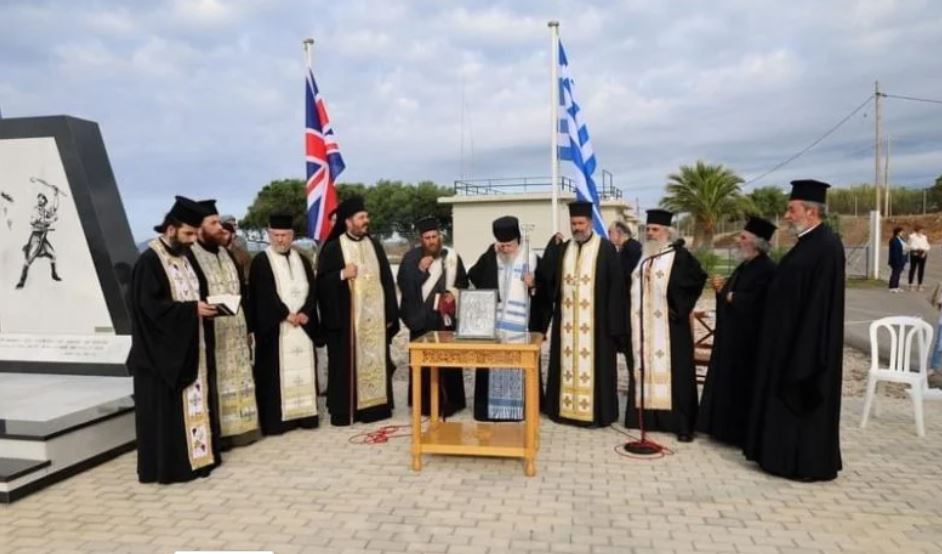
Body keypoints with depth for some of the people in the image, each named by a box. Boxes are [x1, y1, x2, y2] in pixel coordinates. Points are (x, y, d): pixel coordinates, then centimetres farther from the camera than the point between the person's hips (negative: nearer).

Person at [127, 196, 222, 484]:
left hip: (188, 346, 9)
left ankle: (194, 455, 22)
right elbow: (150, 306, -22)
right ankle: (168, 465, 8)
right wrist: (192, 309, -22)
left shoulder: (182, 257, 12)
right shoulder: (149, 261, -15)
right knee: (167, 409, -1)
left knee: (193, 402, 12)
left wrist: (203, 307, 1)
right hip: (163, 351, -9)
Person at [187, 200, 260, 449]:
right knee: (215, 383, -2)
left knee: (235, 380, 13)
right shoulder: (189, 256, -10)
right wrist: (206, 308, -25)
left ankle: (236, 427, 23)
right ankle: (215, 434, 7)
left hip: (234, 332, 8)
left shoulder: (226, 254, 16)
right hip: (210, 334, -8)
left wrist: (247, 326, 13)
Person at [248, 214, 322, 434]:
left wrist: (305, 312, -9)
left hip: (303, 325, 5)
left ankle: (305, 413, 15)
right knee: (276, 373, -3)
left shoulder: (303, 260, 13)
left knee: (303, 370, 7)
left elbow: (312, 289, 6)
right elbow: (263, 295, -10)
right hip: (274, 327, -4)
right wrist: (286, 314, -14)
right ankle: (276, 419, 2)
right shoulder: (261, 261, -2)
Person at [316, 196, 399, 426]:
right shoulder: (332, 248, -2)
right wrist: (342, 274, -20)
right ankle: (344, 410, 9)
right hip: (347, 317, -4)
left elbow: (387, 280, 10)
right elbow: (321, 282, -3)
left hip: (375, 316, 4)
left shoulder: (375, 245, 11)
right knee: (347, 362, 1)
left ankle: (376, 405, 19)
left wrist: (390, 314, 5)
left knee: (376, 359, 8)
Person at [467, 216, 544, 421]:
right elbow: (472, 277, -8)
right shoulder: (490, 259, 5)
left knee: (518, 363, 3)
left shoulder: (531, 259, -1)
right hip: (492, 322, 2)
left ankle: (519, 406, 15)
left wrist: (533, 285, -17)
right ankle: (491, 407, 16)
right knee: (493, 364, 5)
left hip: (520, 323, -1)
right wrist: (489, 254, -13)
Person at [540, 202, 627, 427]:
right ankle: (566, 408, 18)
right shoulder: (563, 248, 10)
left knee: (593, 363, 0)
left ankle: (595, 412, 9)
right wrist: (553, 246, -11)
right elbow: (546, 277, 0)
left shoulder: (605, 248, -3)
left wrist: (613, 322, -10)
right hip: (566, 319, 4)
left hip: (594, 320, -4)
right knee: (568, 362, 9)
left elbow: (615, 286, -6)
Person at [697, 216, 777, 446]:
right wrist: (722, 287, -3)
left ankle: (745, 433, 12)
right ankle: (729, 426, 26)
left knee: (744, 386, 0)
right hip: (733, 336, 10)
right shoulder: (745, 266, 12)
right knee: (731, 384, 15)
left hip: (749, 339, -10)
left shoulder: (767, 269, -18)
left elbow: (752, 302, -29)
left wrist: (728, 295, -13)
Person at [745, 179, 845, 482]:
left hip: (808, 341, -10)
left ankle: (809, 463, 14)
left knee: (806, 400, 1)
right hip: (792, 337, 10)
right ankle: (789, 454, 27)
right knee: (788, 398, 16)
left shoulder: (826, 245, -18)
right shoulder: (809, 242, 12)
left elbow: (819, 304, -22)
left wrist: (803, 350, -22)